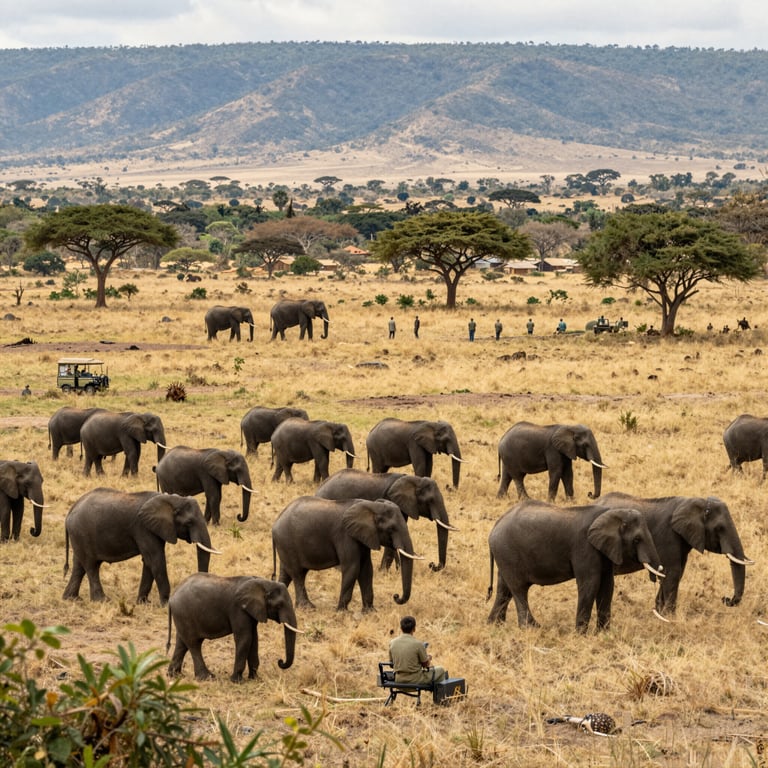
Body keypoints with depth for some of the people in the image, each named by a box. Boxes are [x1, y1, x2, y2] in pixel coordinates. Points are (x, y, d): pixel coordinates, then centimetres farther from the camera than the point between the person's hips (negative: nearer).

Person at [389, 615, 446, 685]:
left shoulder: (392, 643, -3)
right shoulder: (418, 644, -18)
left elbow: (392, 664, 9)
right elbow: (425, 665, -7)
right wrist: (428, 658, 17)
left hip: (399, 680, 6)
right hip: (415, 680, -6)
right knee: (440, 670, 21)